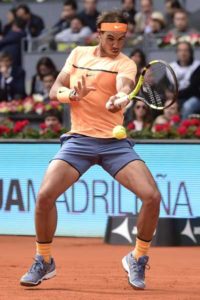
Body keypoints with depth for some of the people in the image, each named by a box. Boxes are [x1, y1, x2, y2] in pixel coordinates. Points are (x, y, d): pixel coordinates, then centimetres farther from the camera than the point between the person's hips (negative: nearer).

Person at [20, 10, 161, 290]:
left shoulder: (125, 63, -2)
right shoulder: (78, 54, 10)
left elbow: (124, 87, -24)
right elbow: (55, 90, 10)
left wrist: (118, 99, -48)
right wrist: (72, 94, -13)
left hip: (115, 143, -2)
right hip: (79, 139, 2)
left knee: (152, 196, -18)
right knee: (45, 195, -17)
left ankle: (137, 259, 6)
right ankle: (44, 262, 5)